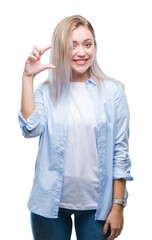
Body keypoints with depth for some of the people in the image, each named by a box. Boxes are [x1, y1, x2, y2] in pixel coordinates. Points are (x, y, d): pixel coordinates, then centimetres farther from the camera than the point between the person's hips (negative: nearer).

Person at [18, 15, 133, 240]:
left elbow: (120, 151, -2)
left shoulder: (113, 91, -2)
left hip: (96, 205, 0)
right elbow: (31, 128, -15)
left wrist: (118, 206, -3)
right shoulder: (46, 92, 3)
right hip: (51, 203, 1)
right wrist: (28, 77, -14)